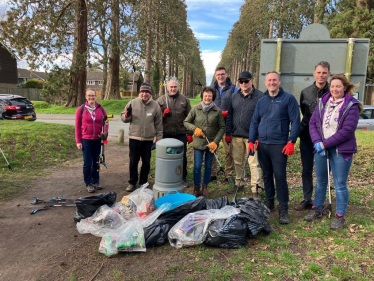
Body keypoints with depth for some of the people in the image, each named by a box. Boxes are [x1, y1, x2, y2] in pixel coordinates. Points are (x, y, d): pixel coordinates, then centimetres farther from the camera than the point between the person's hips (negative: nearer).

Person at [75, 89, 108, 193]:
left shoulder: (101, 109, 2)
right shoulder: (81, 109, -4)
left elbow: (105, 122, 8)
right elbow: (77, 126, -2)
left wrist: (105, 133, -12)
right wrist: (78, 141, -4)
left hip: (98, 140, 3)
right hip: (86, 140, -2)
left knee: (96, 162, 13)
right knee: (87, 163, 3)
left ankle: (96, 181, 27)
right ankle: (88, 183, 16)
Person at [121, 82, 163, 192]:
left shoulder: (155, 106, 0)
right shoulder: (132, 103, -1)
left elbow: (159, 124, 5)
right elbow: (123, 118, 5)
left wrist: (158, 138, 3)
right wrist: (127, 115, -18)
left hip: (148, 139, 0)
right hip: (134, 138, 0)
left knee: (146, 162, 12)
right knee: (133, 162, 9)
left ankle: (143, 182, 29)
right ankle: (132, 182, 25)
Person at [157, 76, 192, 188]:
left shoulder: (184, 99, 6)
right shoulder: (161, 100, 6)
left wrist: (189, 133, 2)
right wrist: (163, 114, -13)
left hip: (181, 134, 0)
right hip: (166, 134, 0)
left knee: (182, 157, 8)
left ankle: (183, 178, 23)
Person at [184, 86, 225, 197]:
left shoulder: (217, 111, -3)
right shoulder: (195, 109, -3)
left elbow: (222, 128, 0)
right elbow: (186, 122, 6)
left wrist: (215, 142, -10)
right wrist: (195, 129, -13)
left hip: (211, 143, 1)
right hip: (198, 143, -1)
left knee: (208, 166, 13)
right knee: (197, 167, 2)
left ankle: (205, 187, 32)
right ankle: (196, 189, 19)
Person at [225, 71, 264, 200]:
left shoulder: (260, 96, -4)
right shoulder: (235, 97, 11)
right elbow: (230, 116, 13)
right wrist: (228, 133, 8)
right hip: (236, 136, 5)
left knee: (254, 163, -2)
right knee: (237, 161, 14)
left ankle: (255, 189, 6)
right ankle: (238, 183, 30)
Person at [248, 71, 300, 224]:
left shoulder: (288, 98, -2)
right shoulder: (261, 101, 12)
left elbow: (295, 121, -6)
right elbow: (254, 122, 13)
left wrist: (291, 141, -13)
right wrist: (251, 141, 5)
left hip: (279, 145, -5)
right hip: (262, 144, 5)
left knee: (280, 176, -6)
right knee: (267, 175, 13)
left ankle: (283, 209, 4)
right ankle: (269, 202, 27)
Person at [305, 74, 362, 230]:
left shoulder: (351, 106, -8)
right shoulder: (322, 102, 6)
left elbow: (347, 131, -16)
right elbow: (312, 123, 4)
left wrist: (325, 144, -16)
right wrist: (317, 142, -11)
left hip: (341, 151, -4)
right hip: (321, 148, 5)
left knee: (340, 184, 4)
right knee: (320, 181, 16)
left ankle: (340, 216, 18)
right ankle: (317, 209, 30)